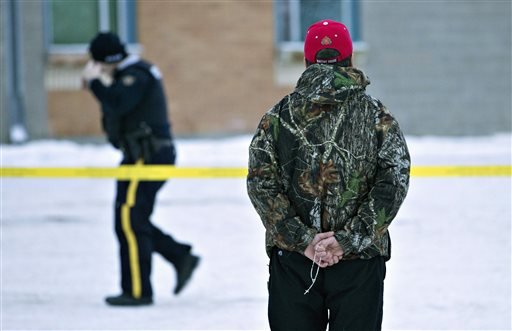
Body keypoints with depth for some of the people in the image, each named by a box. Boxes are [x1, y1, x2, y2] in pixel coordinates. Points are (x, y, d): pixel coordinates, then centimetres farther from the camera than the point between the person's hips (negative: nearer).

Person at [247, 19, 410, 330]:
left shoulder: (278, 116, 1)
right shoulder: (377, 116, -2)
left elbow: (261, 182, -7)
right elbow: (393, 184, -9)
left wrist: (302, 238, -8)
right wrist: (348, 240, -10)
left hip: (292, 259, 1)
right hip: (360, 262, -1)